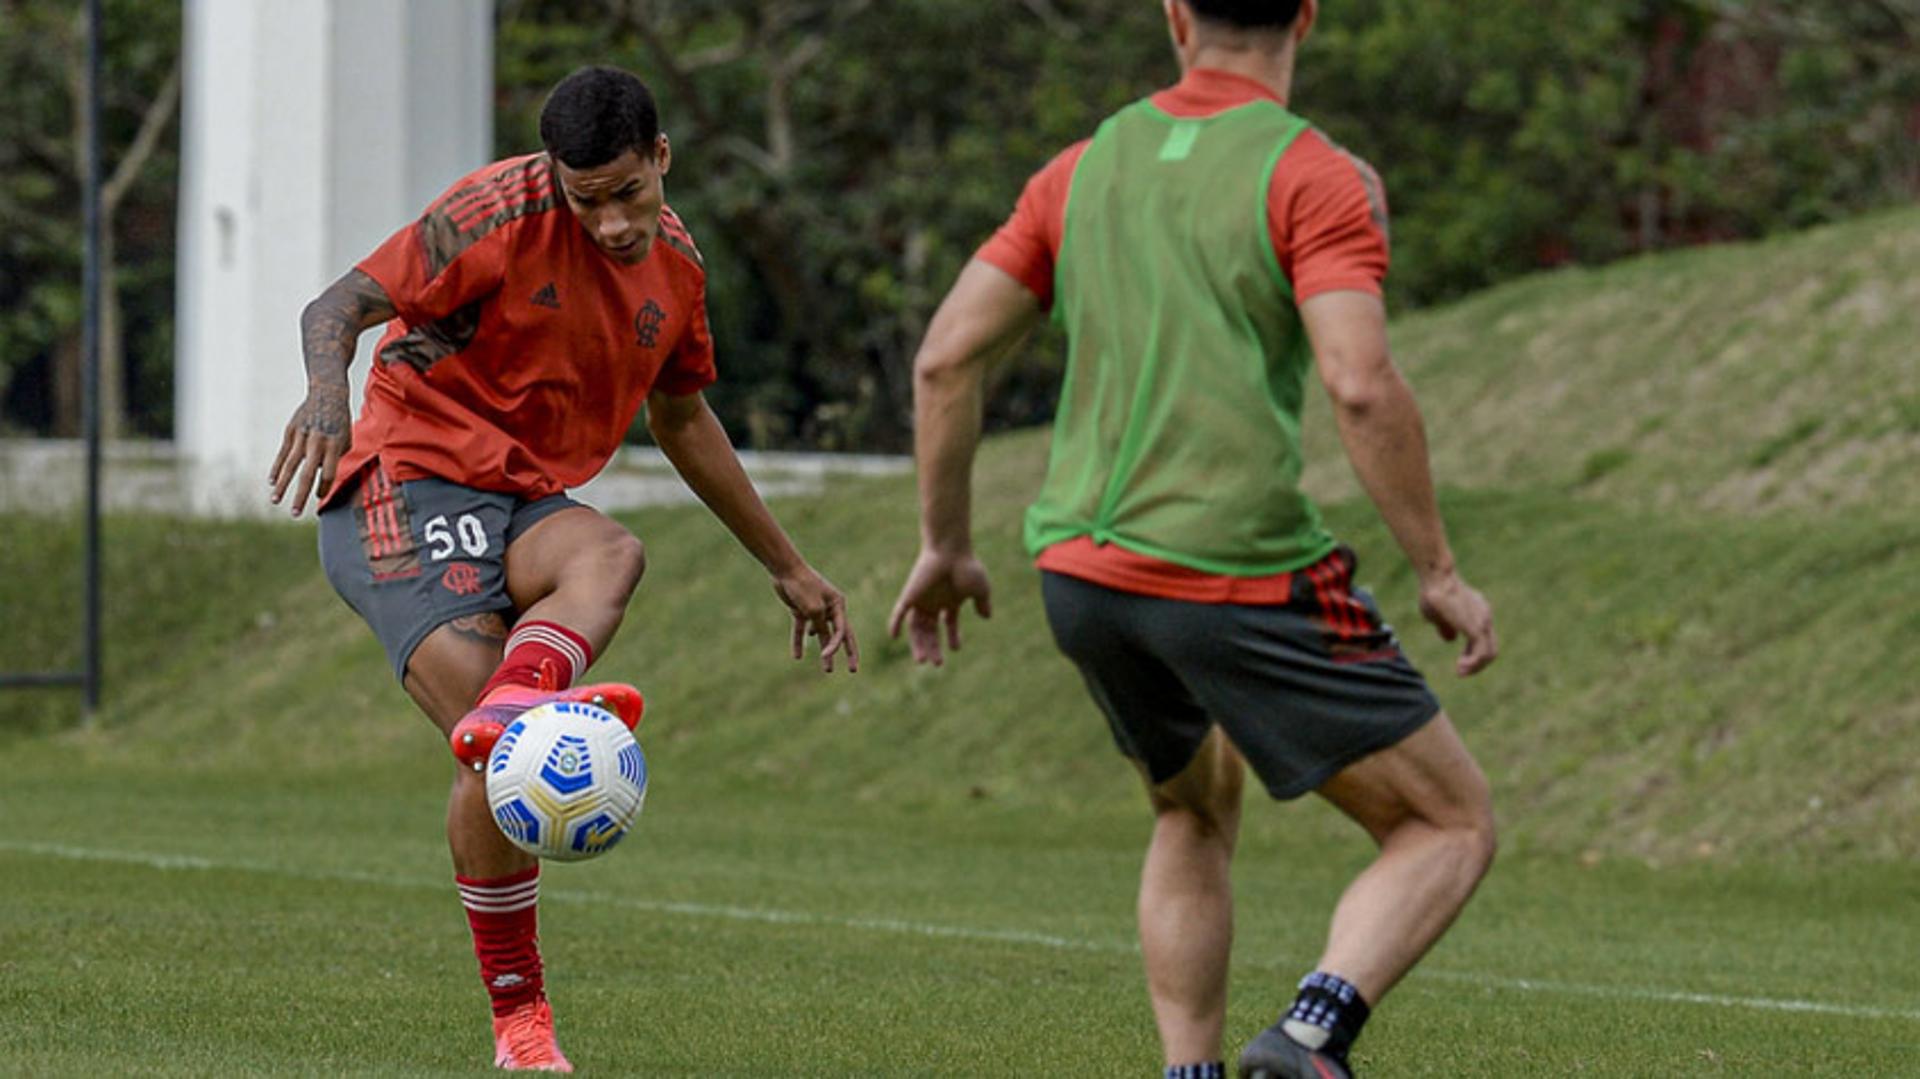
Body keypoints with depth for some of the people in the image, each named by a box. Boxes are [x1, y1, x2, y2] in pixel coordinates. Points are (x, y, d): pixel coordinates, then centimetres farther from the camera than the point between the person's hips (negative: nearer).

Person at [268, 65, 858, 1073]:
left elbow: (682, 420, 26)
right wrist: (327, 392, -40)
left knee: (612, 554, -34)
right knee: (494, 760, -24)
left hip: (528, 504, 5)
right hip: (413, 485, -5)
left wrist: (787, 566, 31)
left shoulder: (674, 260, 10)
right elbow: (337, 308, -17)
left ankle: (514, 706, -61)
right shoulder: (501, 215, -11)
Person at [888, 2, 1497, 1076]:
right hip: (1245, 575, -6)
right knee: (1452, 827, 3)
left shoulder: (1085, 169, 12)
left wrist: (946, 545, 20)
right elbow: (1362, 386, -18)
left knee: (1196, 811, 30)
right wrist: (1440, 573, -10)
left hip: (1080, 571, 6)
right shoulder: (1318, 179, -6)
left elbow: (946, 356, 10)